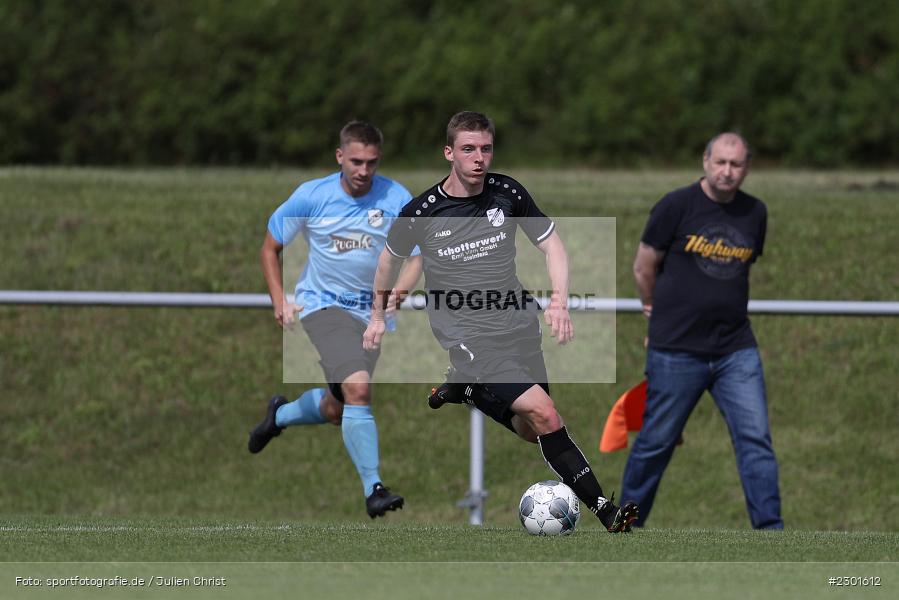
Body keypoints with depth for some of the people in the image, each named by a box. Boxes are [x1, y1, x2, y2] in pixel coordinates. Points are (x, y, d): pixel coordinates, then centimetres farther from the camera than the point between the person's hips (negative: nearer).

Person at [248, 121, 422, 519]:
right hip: (322, 305, -3)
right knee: (358, 387, -26)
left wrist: (397, 291, -22)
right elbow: (270, 248, 5)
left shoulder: (397, 199, -6)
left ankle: (280, 415, 44)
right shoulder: (311, 196, -8)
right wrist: (279, 301, -5)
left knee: (336, 410, 10)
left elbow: (417, 257, -3)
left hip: (372, 312, 3)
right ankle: (373, 489, -26)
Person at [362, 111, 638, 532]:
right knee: (544, 414, -22)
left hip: (519, 326, 5)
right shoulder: (422, 212, -8)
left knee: (529, 431, 9)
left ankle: (466, 389, 34)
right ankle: (604, 510, -20)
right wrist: (377, 316, 23)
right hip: (468, 337, -5)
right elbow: (391, 258, 13)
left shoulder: (508, 193, -1)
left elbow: (551, 244, 9)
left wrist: (559, 301, -6)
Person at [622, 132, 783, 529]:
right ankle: (626, 525, 20)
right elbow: (644, 268, 3)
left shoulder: (755, 213, 7)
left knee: (755, 438, -6)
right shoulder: (677, 206, -7)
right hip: (676, 349, -3)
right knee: (656, 442, 5)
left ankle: (770, 529, -4)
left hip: (736, 350, 3)